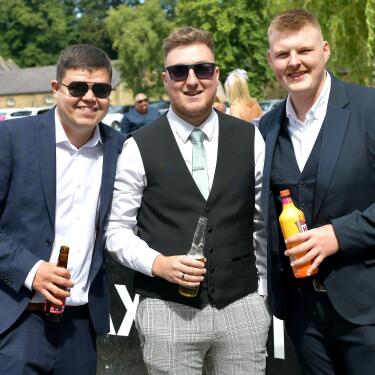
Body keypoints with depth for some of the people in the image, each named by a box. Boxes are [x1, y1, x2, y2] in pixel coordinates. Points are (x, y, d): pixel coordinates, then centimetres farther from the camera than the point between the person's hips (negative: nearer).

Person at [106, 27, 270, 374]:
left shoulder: (250, 139, 4)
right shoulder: (138, 148, -3)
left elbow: (264, 222, 9)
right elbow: (117, 230, 1)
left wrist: (263, 292, 9)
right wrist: (158, 263, -14)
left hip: (241, 307, 2)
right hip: (167, 311, -2)